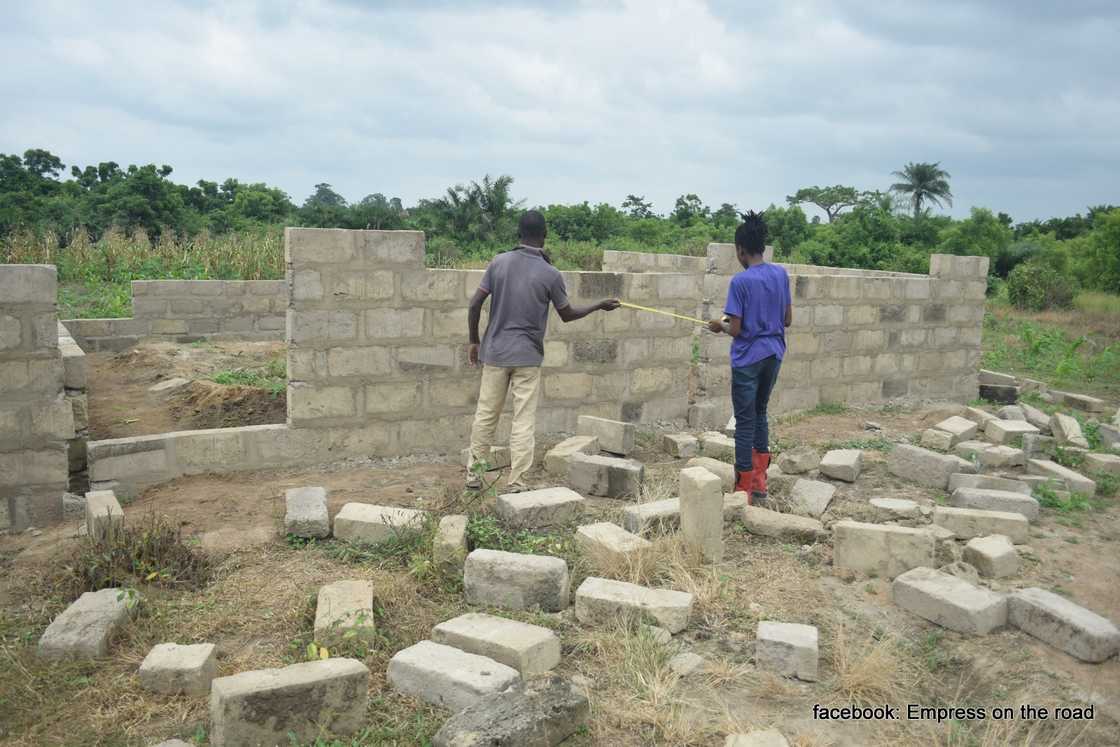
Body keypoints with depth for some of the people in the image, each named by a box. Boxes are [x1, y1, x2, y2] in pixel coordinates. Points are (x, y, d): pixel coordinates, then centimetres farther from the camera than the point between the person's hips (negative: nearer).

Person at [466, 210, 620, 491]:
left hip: (495, 352, 3)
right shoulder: (551, 274, -8)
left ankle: (474, 475, 21)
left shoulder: (499, 262, -1)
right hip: (527, 356, -3)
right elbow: (567, 314, 4)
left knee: (485, 415, 12)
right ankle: (516, 484, 4)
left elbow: (475, 304, -1)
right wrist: (600, 305, 19)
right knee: (524, 421, 3)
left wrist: (474, 341, 11)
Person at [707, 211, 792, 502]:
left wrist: (720, 326, 6)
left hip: (748, 358, -6)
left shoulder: (740, 281, -16)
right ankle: (759, 480, 23)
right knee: (760, 413, 19)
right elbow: (787, 319, 8)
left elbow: (735, 329, -15)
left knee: (745, 420, 3)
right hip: (773, 355, 6)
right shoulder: (781, 274, 3)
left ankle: (744, 487, 9)